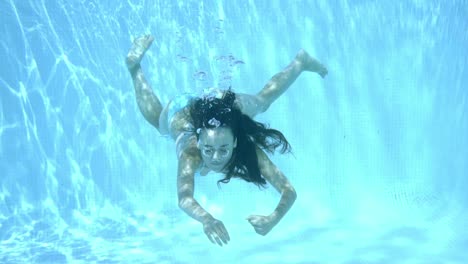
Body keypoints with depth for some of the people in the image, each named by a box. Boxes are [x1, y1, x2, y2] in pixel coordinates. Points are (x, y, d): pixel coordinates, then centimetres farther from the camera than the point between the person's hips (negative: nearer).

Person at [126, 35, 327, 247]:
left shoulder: (248, 150, -44)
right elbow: (184, 198, -65)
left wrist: (273, 219, -69)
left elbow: (288, 190, -49)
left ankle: (300, 62, 55)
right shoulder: (190, 154, -49)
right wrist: (206, 219, -86)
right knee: (156, 117, 34)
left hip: (223, 104, 1)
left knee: (262, 100, 29)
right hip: (181, 110, 0)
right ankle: (135, 66, 55)